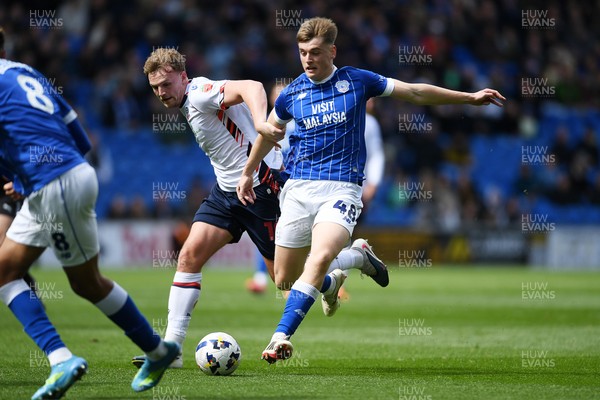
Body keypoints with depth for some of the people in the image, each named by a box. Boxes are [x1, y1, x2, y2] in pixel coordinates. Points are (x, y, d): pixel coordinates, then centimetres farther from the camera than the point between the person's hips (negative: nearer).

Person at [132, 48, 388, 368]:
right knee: (189, 255, -7)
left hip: (261, 186, -9)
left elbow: (251, 87, -38)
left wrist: (260, 122, -57)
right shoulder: (188, 104, 11)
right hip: (227, 190, 9)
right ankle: (170, 348, -8)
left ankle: (358, 258, 22)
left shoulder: (201, 94, -19)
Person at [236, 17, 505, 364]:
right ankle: (330, 284, 40)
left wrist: (469, 97, 12)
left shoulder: (357, 81, 2)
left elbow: (416, 92, 11)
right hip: (299, 189, 3)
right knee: (284, 279, 4)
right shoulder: (292, 94, 7)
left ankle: (281, 337, -31)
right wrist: (248, 173, 34)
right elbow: (269, 132, 27)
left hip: (342, 188, -3)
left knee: (320, 257, -29)